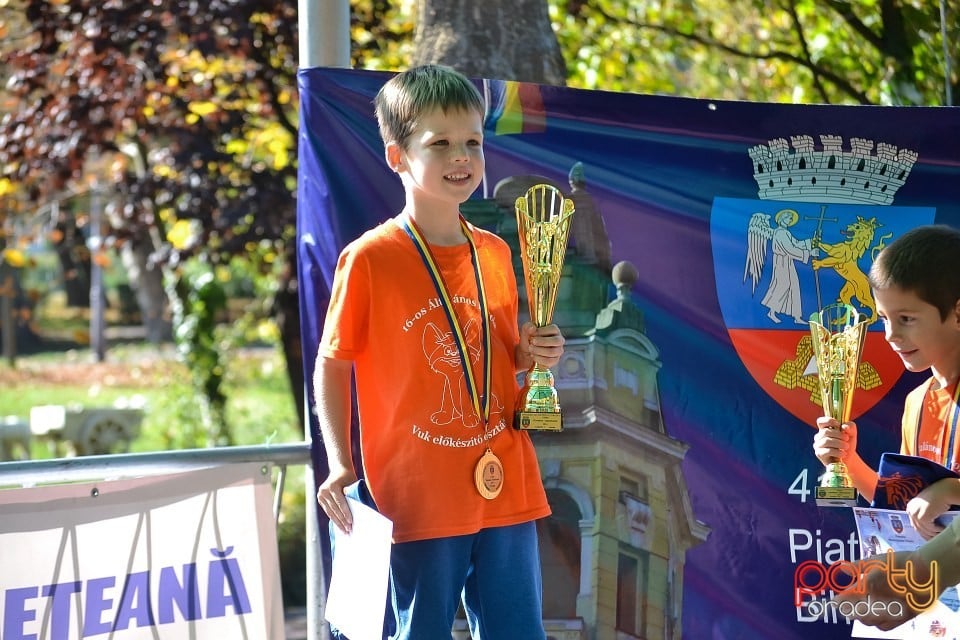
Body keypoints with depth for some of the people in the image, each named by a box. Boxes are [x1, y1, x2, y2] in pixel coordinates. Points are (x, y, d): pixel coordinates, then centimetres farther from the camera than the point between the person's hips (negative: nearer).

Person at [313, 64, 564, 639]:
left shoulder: (494, 253, 8)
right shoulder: (370, 258, -8)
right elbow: (333, 365, -3)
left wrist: (535, 353, -1)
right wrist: (340, 464, -11)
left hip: (507, 489, 5)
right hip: (417, 499, -5)